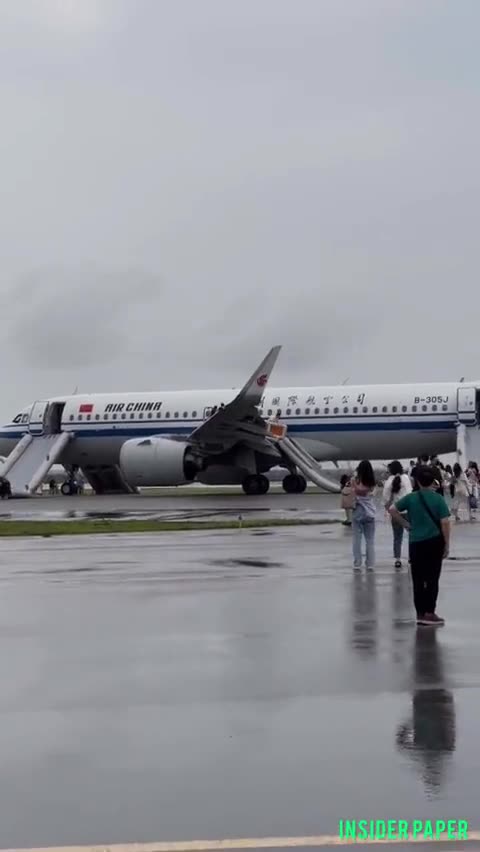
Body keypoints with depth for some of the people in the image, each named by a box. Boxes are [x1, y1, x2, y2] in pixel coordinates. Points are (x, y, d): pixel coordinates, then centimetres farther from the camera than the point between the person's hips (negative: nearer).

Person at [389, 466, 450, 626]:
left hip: (416, 542, 2)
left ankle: (420, 614, 11)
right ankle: (429, 613, 3)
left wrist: (406, 524, 7)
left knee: (418, 580, 9)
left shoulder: (411, 498, 0)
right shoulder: (438, 498, -6)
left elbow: (392, 510, -2)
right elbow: (445, 523, -9)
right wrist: (447, 544, -1)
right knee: (432, 579, 4)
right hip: (435, 541, -2)